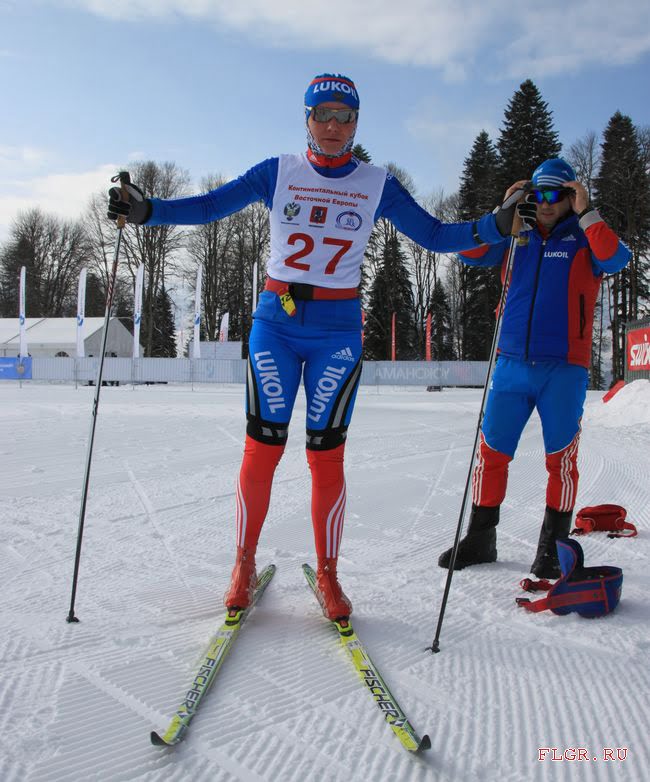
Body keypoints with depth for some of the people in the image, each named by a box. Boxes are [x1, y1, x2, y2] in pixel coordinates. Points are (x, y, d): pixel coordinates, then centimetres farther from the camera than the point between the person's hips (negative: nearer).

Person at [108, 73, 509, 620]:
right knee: (262, 447, -4)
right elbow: (208, 206, -2)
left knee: (326, 454, -3)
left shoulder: (377, 184, 6)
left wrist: (491, 229, -11)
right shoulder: (278, 173, 5)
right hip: (275, 322, 0)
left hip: (338, 331, 0)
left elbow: (434, 235, 4)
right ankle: (244, 563, 15)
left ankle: (327, 575, 14)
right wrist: (145, 210, -16)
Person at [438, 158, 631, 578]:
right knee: (491, 450, 4)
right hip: (512, 363, 3)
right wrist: (503, 211, -5)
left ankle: (552, 546, 18)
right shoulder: (516, 236, 12)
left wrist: (586, 213, -16)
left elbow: (616, 259, -15)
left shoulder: (585, 237, 5)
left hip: (564, 369, -2)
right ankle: (480, 537, 18)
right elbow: (470, 253, 0)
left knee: (561, 458, 4)